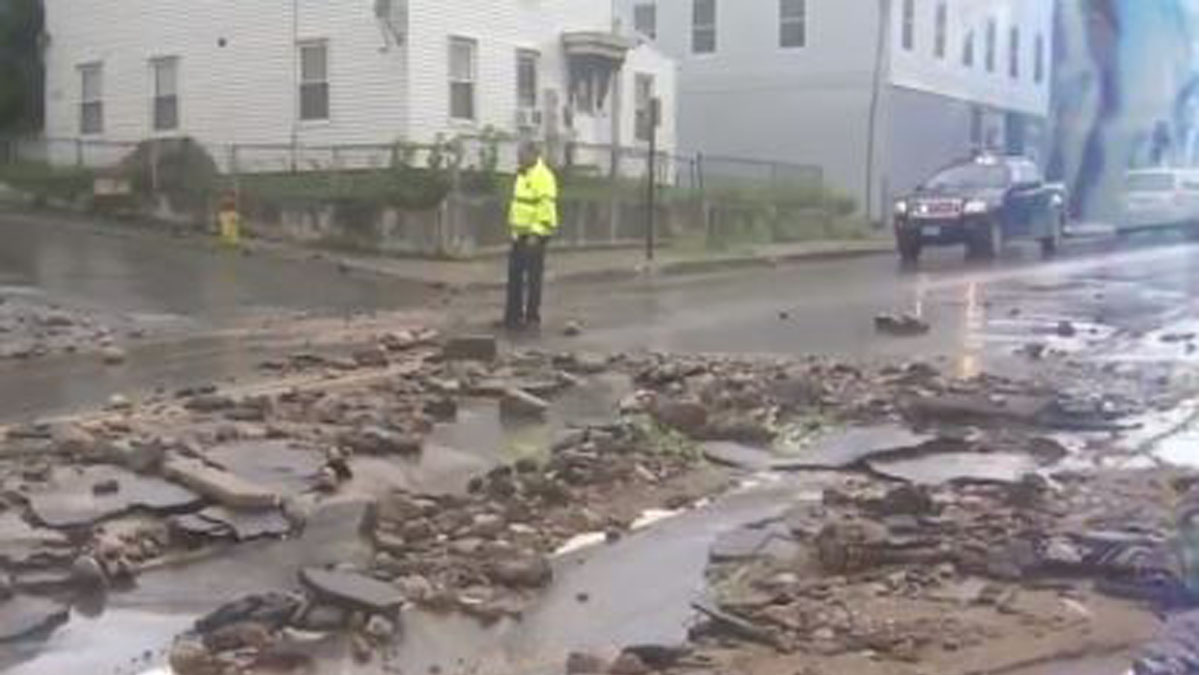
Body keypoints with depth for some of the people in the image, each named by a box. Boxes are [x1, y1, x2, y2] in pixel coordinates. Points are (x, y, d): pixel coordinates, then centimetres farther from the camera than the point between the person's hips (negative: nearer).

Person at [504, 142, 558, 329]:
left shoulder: (543, 176, -14)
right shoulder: (522, 175, 16)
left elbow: (546, 207, -21)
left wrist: (536, 233, -24)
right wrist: (512, 227, 18)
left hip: (534, 236, -9)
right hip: (519, 235, 9)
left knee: (533, 278, -3)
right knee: (515, 276, 11)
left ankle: (532, 317, 4)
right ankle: (513, 316, 19)